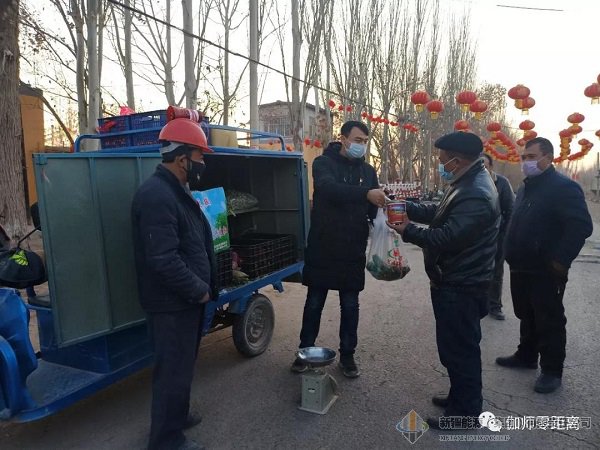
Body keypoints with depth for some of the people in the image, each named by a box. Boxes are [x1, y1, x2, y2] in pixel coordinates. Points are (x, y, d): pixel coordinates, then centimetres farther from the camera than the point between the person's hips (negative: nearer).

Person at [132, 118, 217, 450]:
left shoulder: (176, 191, 11)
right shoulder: (156, 196, -23)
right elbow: (164, 260, -29)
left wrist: (202, 287, 13)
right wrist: (199, 290, -17)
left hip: (186, 299, 10)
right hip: (172, 304, -10)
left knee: (181, 365, 24)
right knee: (174, 370, 5)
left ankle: (176, 415, 44)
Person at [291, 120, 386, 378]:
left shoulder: (368, 171, 9)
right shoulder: (323, 163, -5)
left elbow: (374, 210, 9)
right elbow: (329, 188, -27)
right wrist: (365, 194, -40)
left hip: (353, 250, 3)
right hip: (322, 248, -3)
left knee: (350, 306, 11)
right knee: (314, 303, 9)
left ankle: (347, 356, 27)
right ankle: (305, 351, 26)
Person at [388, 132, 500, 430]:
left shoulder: (476, 195, -25)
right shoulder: (468, 184, 11)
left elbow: (446, 238, -29)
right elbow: (439, 213, 16)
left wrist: (408, 231, -15)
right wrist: (405, 207, 5)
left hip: (461, 287, -11)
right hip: (454, 282, 11)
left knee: (460, 349, 4)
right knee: (456, 346, 22)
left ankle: (466, 413, 21)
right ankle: (460, 397, 39)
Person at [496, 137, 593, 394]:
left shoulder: (563, 187, -14)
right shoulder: (526, 188, 14)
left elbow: (582, 226, -21)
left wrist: (560, 260, -22)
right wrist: (512, 254, 14)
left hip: (546, 272, -8)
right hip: (521, 268, 8)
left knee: (549, 322, 3)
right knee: (527, 316, 19)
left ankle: (552, 371, 15)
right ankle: (526, 356, 34)